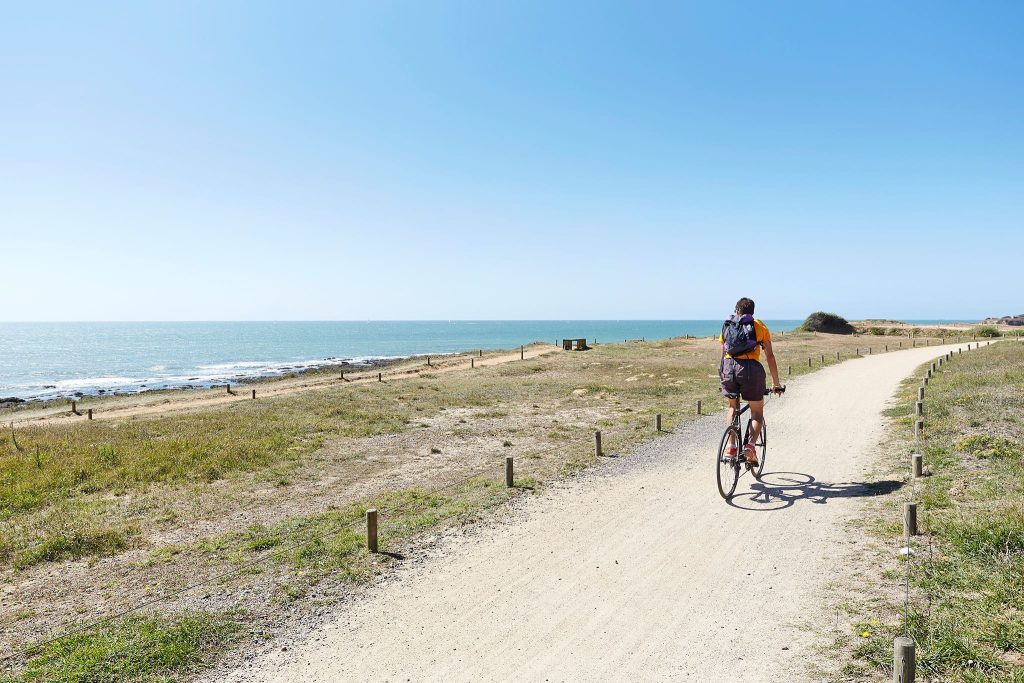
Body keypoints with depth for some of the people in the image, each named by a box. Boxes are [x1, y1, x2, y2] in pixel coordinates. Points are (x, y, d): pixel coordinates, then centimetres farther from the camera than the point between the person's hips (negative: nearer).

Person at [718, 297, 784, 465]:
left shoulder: (727, 326, 23)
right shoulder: (759, 326, 17)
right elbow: (770, 356, 15)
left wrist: (723, 379, 35)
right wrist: (776, 383, 20)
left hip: (729, 366, 2)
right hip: (750, 367, -2)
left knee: (733, 406, 24)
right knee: (757, 412, 13)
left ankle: (731, 446, 12)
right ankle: (750, 445, -10)